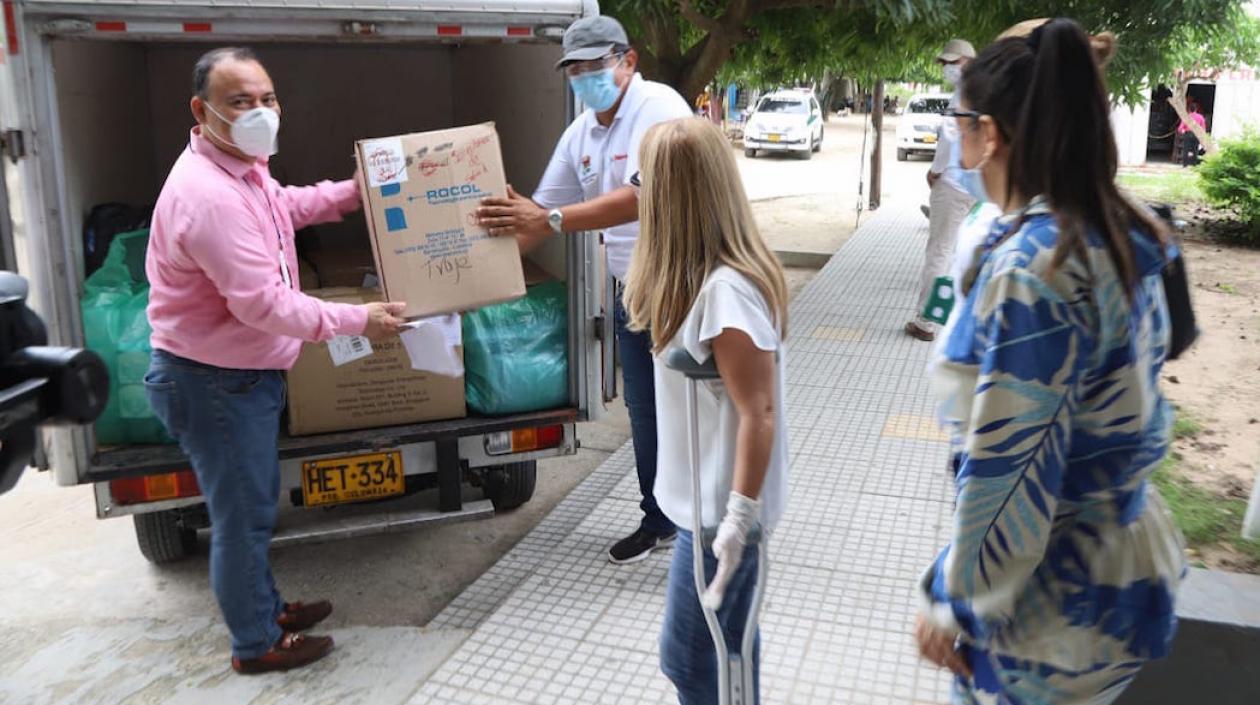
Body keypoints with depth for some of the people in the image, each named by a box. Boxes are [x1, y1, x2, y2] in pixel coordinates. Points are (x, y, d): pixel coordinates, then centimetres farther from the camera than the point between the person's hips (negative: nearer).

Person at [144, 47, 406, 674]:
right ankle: (257, 645, 20)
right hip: (213, 383, -10)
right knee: (243, 517, 3)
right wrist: (358, 320, -21)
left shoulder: (244, 169, 5)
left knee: (254, 506, 22)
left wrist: (354, 193, 18)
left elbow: (287, 206, 28)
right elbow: (264, 302, -29)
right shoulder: (206, 195, -29)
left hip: (245, 373, 10)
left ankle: (267, 609, 40)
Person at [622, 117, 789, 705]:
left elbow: (759, 414, -26)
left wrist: (739, 516, -24)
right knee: (727, 647, 21)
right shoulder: (713, 277, 4)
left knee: (687, 658, 6)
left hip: (721, 507, -9)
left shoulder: (724, 291, -26)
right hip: (713, 497, 9)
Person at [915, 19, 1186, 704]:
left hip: (1056, 590, -8)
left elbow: (1007, 469, -24)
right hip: (1123, 554, 8)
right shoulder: (1122, 235, 0)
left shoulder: (1027, 267, -27)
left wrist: (954, 601, -13)